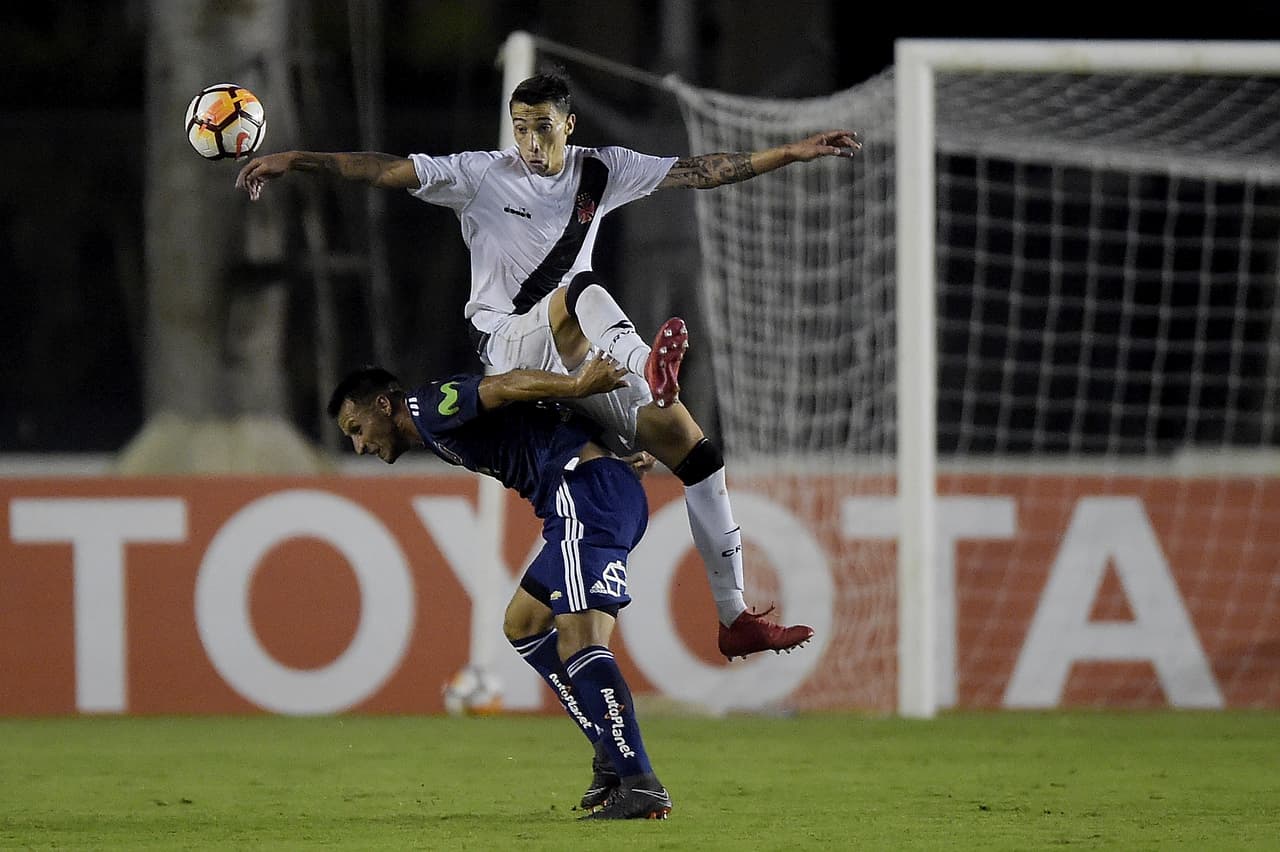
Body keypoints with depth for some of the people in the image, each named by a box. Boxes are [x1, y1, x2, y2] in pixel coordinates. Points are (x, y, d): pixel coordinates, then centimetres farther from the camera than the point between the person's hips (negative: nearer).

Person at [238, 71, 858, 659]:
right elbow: (386, 171, -8)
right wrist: (293, 160, -15)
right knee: (586, 293, -37)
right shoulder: (481, 176, -3)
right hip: (509, 341, -5)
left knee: (698, 453, -2)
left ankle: (735, 619, 4)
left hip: (587, 348, 5)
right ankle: (647, 388, -67)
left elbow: (700, 172, 8)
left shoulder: (601, 172, 7)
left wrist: (791, 153, 4)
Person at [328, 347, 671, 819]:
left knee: (578, 643, -20)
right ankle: (613, 754, 12)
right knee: (522, 625, 20)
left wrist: (576, 388, -28)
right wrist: (615, 458, 17)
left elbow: (502, 386, -17)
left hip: (587, 490, -11)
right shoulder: (443, 433, 26)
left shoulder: (430, 407, -4)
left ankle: (641, 786, -25)